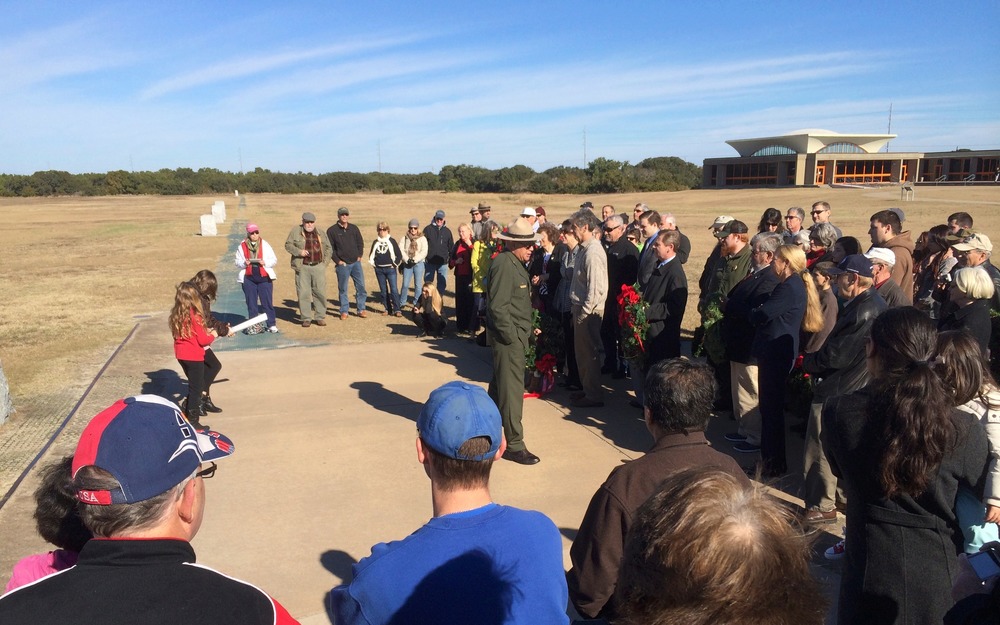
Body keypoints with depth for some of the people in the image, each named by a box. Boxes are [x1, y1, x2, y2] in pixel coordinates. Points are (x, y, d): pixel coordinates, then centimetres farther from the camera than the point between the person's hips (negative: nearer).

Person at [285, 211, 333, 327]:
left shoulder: (321, 232, 11)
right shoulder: (296, 231, 4)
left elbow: (328, 248, 18)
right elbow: (288, 245, 5)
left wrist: (325, 262, 7)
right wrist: (299, 251, -11)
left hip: (318, 266, 2)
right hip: (302, 267, -2)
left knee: (320, 292, 1)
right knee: (303, 293, -1)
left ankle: (320, 317, 11)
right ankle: (306, 318, 8)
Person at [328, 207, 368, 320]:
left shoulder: (354, 228, 9)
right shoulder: (331, 230, -2)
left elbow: (360, 243, 16)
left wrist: (360, 256, 5)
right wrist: (337, 261, -8)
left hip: (356, 263, 3)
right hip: (342, 265, -3)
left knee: (361, 286, 1)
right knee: (342, 289, 4)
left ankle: (361, 309, 12)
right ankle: (344, 311, 12)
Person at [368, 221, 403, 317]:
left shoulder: (391, 241, 0)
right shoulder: (375, 242, 8)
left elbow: (399, 254, 2)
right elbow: (371, 255, 19)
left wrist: (395, 264, -1)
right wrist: (373, 264, 8)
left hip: (390, 269, -4)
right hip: (379, 270, 4)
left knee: (393, 290, -11)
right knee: (383, 291, 7)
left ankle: (397, 310, -11)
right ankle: (388, 309, 14)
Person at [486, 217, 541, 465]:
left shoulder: (515, 263, 12)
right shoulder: (504, 265, -19)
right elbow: (497, 307, -23)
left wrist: (521, 333, 13)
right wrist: (512, 336, -20)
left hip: (514, 335, 10)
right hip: (508, 337, -10)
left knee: (500, 386, 20)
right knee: (512, 390, -4)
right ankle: (514, 445, 5)